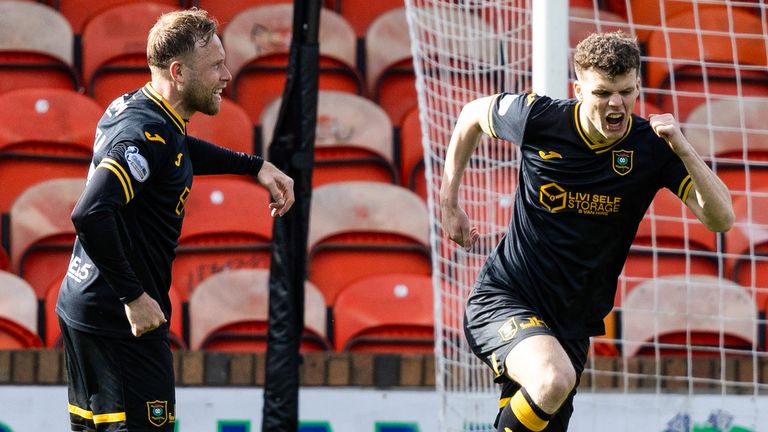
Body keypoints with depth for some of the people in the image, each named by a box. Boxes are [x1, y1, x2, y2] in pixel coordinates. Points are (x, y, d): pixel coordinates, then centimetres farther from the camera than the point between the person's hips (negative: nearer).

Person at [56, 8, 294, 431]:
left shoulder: (128, 107, 8)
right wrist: (133, 296, -27)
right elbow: (90, 214, -33)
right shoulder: (147, 134, -22)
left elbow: (180, 150, 32)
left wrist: (254, 166, 26)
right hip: (120, 318, -10)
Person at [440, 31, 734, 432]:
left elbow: (720, 219, -15)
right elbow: (471, 115, 11)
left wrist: (683, 148, -27)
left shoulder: (652, 146, -8)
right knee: (554, 379, -33)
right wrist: (449, 203, 12)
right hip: (503, 297, -4)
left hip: (571, 322, 4)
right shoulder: (538, 118, -11)